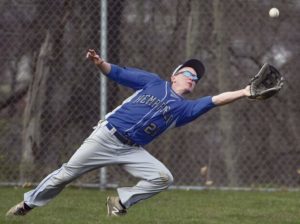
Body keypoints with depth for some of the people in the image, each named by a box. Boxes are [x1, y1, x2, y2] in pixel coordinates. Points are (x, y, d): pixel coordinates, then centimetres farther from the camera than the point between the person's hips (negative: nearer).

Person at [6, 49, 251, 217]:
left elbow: (216, 100, -6)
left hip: (132, 150, 3)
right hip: (107, 136, -3)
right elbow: (118, 73, 1)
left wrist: (243, 93, -19)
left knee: (164, 178, -17)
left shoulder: (185, 108, 8)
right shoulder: (152, 82, 4)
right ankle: (29, 203, 18)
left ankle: (121, 201, -1)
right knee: (66, 175, -1)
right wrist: (100, 63, -19)